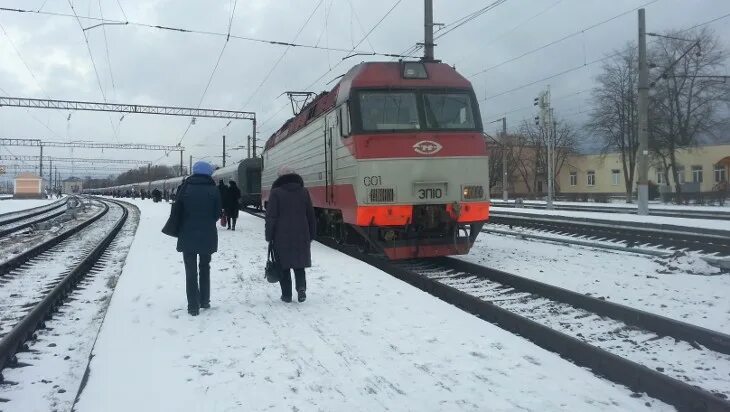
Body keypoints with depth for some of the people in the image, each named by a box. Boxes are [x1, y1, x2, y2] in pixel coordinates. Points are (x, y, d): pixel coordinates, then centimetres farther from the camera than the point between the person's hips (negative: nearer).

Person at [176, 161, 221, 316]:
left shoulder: (185, 188, -4)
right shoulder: (213, 190, -5)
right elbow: (217, 213, -3)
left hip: (188, 236, -1)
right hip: (208, 236, 1)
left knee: (191, 271, 6)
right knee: (205, 268, 19)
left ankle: (193, 306, 3)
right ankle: (204, 301, 23)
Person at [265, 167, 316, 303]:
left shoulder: (276, 193, -5)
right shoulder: (304, 192, 6)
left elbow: (271, 217, -8)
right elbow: (311, 215, 9)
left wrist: (269, 237, -2)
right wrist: (311, 235, 15)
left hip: (282, 237, -3)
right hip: (301, 236, 3)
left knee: (284, 266, 7)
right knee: (299, 264, 13)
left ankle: (287, 295, 9)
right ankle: (301, 287, -8)